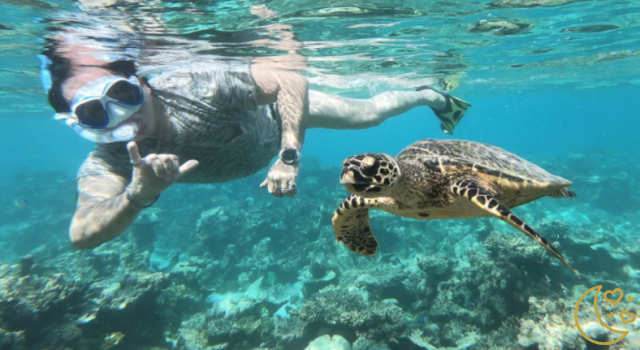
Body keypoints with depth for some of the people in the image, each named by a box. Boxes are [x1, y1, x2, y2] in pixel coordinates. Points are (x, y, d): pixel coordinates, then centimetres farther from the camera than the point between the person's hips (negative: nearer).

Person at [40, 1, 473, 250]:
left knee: (368, 113, 14)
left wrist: (289, 155, -53)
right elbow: (82, 235, -41)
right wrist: (138, 194, -62)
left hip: (273, 111, -3)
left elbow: (291, 77, -42)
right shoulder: (106, 162, -30)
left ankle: (431, 95, 51)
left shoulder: (198, 87, -44)